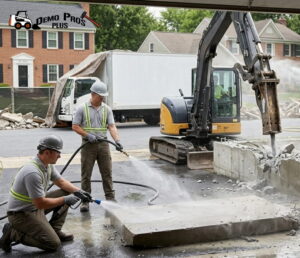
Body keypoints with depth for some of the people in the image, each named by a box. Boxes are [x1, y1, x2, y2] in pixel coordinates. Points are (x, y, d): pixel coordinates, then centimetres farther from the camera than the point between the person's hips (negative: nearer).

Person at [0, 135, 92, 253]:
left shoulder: (48, 164, -2)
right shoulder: (33, 172, -31)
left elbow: (61, 182, 12)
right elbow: (41, 204, -28)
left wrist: (78, 192, -3)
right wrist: (65, 200, -19)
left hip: (35, 206, 9)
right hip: (21, 214, -9)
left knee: (65, 193, 4)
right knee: (53, 243, -12)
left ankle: (54, 230, 11)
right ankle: (12, 233, -3)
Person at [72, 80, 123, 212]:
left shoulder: (107, 109, 6)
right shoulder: (82, 108, -2)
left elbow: (112, 126, -1)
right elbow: (75, 126, -2)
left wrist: (117, 140, -18)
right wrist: (88, 135, -16)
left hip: (103, 144, 2)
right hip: (88, 145, -2)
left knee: (107, 172, 5)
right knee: (86, 174, 3)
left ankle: (110, 198, 13)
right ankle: (85, 201, 12)